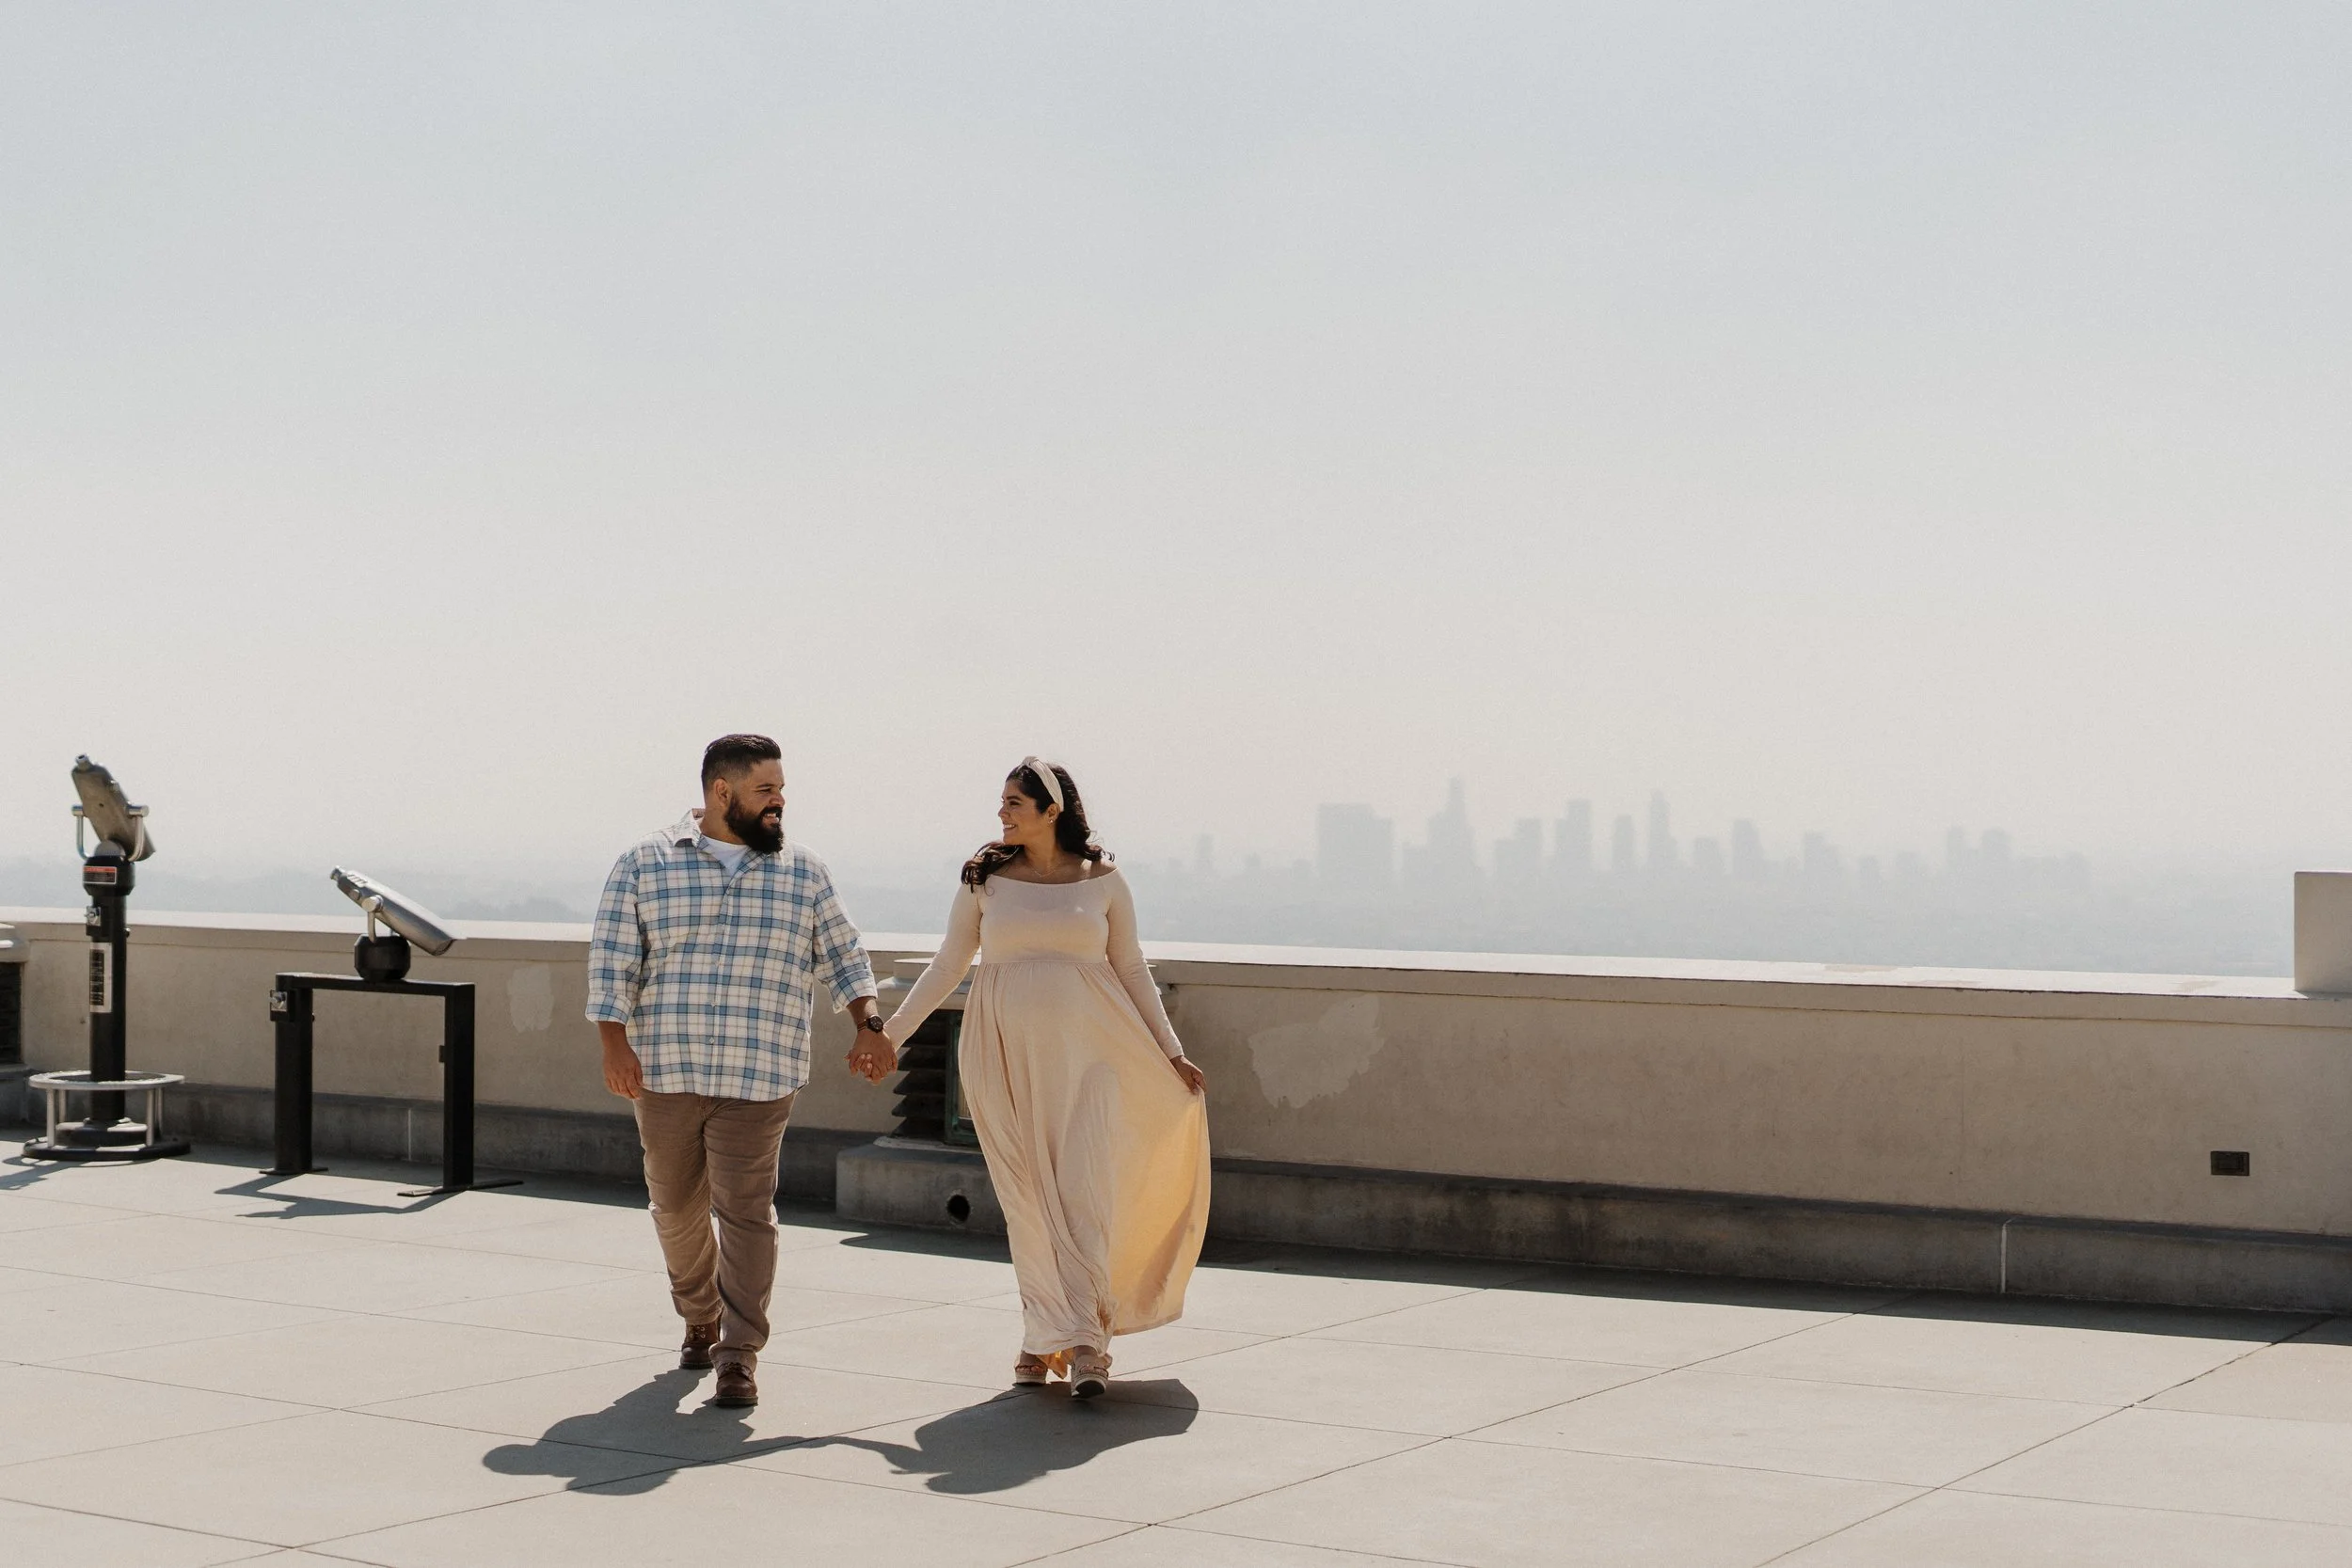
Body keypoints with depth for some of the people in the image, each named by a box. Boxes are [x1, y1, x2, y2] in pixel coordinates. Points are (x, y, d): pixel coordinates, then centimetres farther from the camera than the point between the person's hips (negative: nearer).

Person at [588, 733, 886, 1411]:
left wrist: (869, 1024, 3)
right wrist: (614, 1044, -12)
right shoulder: (644, 866, 1)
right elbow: (611, 960, -2)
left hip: (758, 1079, 0)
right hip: (663, 1073, 1)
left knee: (745, 1212, -8)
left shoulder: (804, 874, 8)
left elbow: (841, 957, 15)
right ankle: (700, 1319, 36)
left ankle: (739, 1356, -5)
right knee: (677, 1207, 12)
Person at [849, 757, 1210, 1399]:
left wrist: (1172, 1052, 8)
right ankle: (1061, 1336, 9)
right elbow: (948, 965, 9)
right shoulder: (985, 878, 6)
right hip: (1006, 1054, 1)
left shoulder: (1103, 881, 5)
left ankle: (1077, 1338, -5)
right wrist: (890, 1033, 3)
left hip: (1086, 1053, -1)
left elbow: (1132, 972, 11)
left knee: (1085, 1194, -9)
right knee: (1029, 1199, 1)